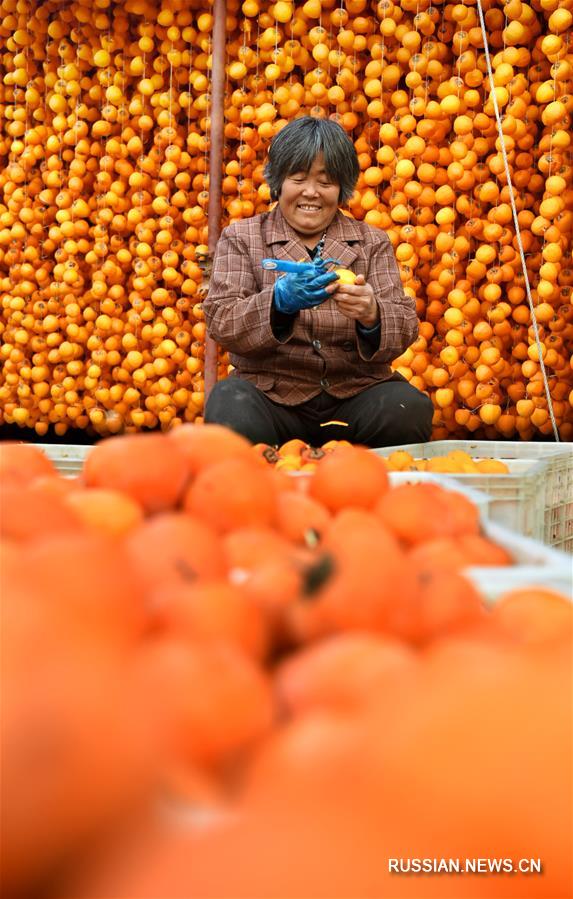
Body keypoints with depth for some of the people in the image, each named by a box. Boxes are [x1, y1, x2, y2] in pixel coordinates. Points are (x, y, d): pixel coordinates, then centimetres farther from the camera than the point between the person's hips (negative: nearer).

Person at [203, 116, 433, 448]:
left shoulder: (372, 243, 15)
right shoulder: (241, 238, 11)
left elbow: (405, 328, 3)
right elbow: (221, 322, -3)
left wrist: (371, 315, -23)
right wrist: (280, 300, -24)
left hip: (356, 392, 1)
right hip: (271, 393, -1)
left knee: (411, 410, -31)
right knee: (230, 409, -35)